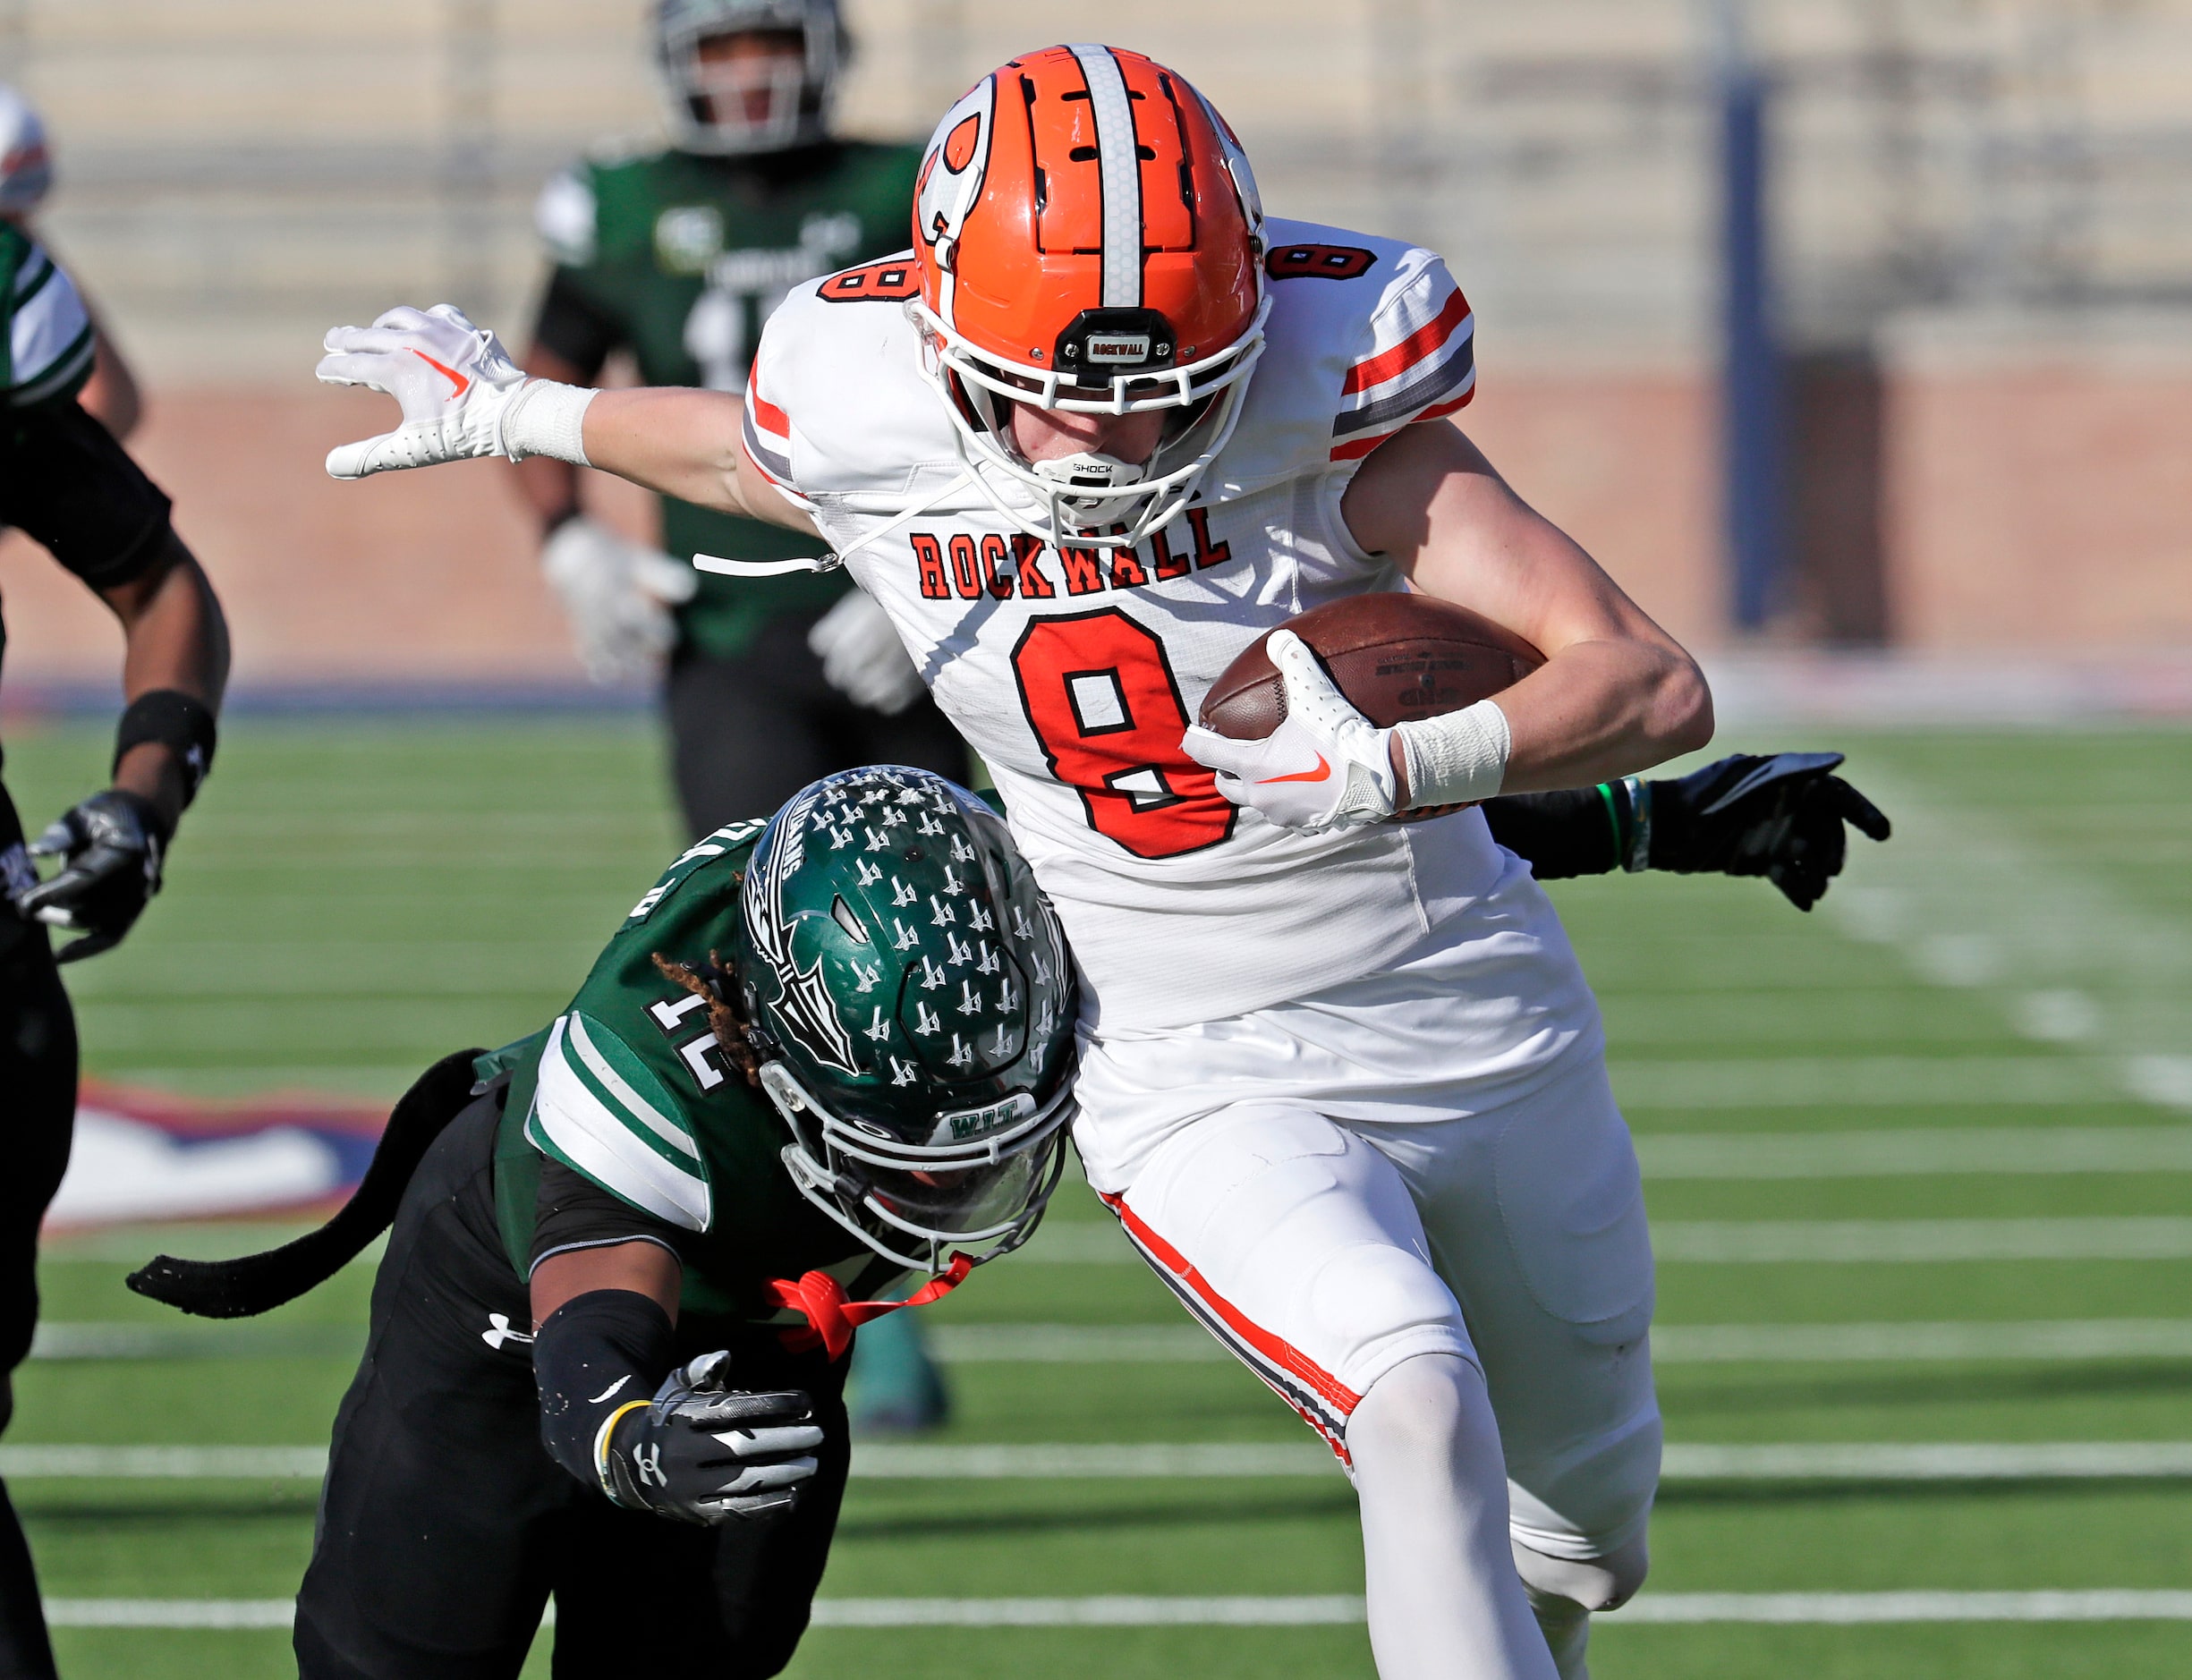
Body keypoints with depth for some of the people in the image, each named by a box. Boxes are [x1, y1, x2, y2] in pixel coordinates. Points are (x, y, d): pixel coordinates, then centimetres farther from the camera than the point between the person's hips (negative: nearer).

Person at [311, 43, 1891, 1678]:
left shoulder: (1328, 418, -23)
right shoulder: (860, 437, -15)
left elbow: (1655, 686, -29)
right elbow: (738, 450, 13)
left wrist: (1397, 769, -46)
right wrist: (518, 414, 31)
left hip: (1476, 1027, 1)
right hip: (1198, 1083, 0)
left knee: (1585, 1531, 18)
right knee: (1419, 1417, -28)